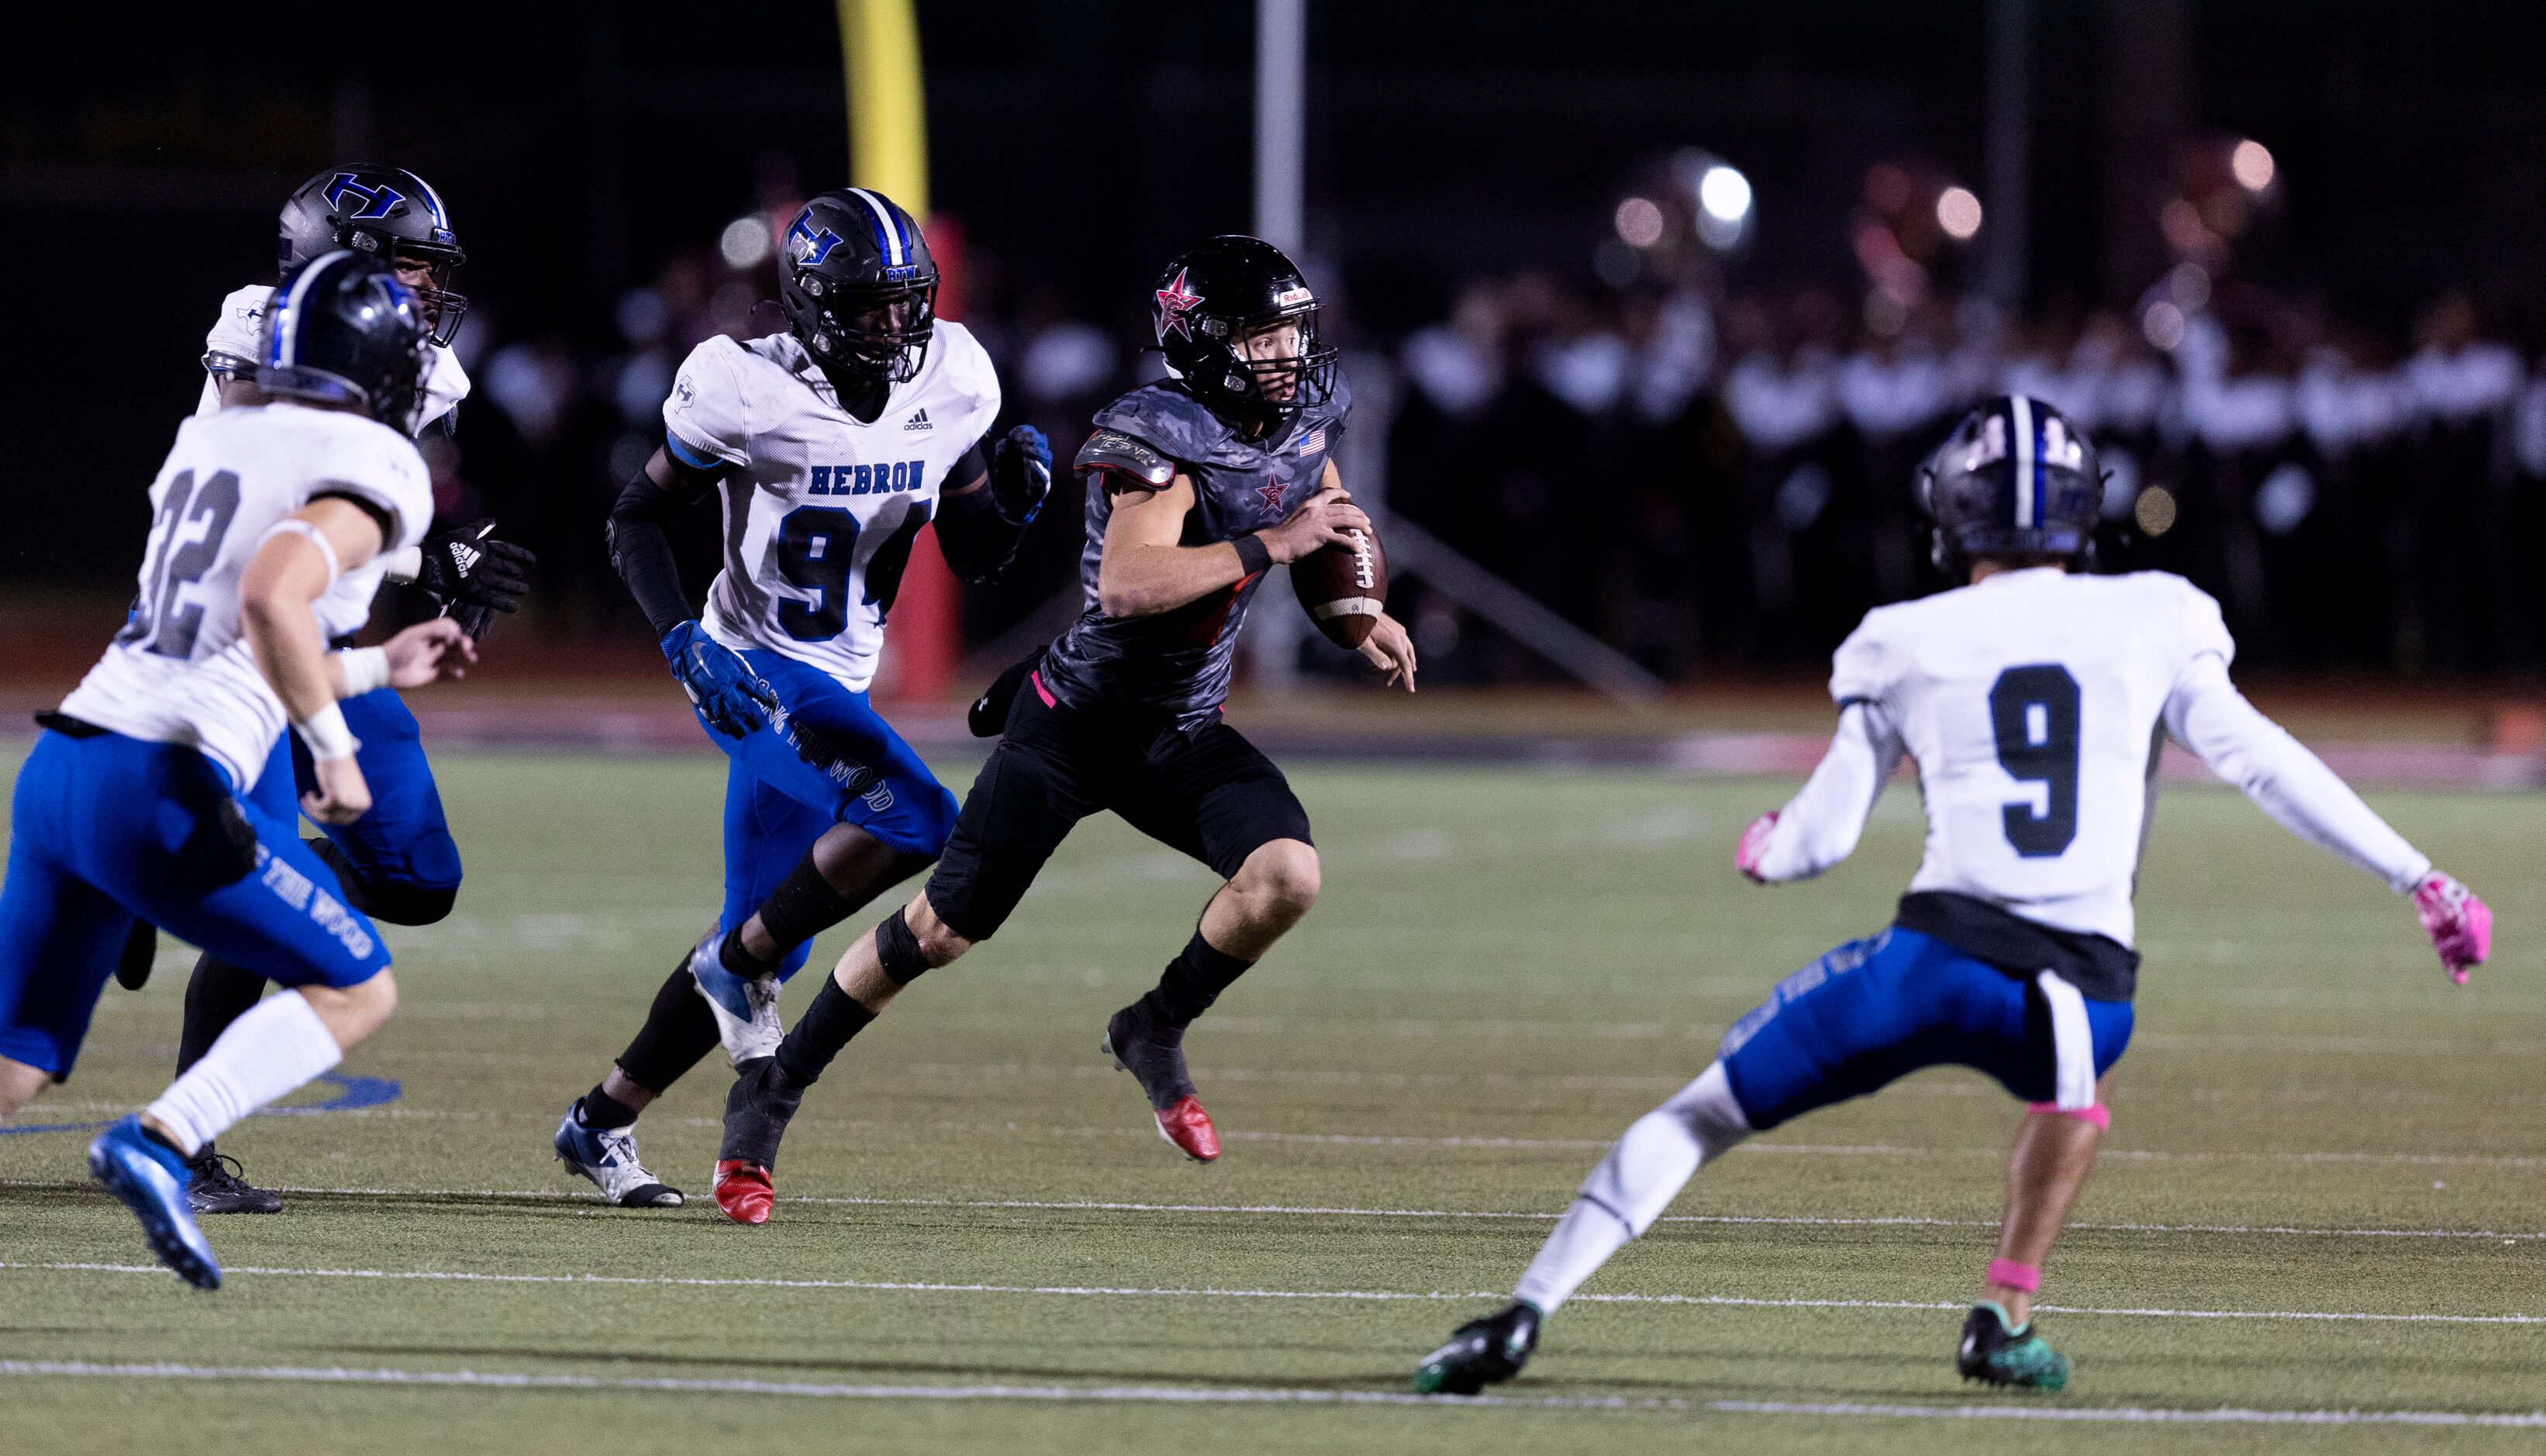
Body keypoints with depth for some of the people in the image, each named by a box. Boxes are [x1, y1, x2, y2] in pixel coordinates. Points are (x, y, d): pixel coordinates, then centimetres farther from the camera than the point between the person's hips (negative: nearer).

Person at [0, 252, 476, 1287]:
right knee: (356, 992, 9)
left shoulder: (209, 442, 22)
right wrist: (334, 747, -11)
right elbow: (269, 598, -21)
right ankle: (157, 1145, -10)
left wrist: (379, 668, 38)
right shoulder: (369, 469, -3)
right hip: (160, 789, -7)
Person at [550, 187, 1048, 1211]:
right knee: (916, 820, -27)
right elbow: (636, 520, -8)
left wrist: (1013, 501, -13)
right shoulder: (751, 394, -18)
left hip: (836, 686, 7)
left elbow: (974, 558, 9)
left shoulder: (948, 389, -1)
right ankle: (742, 966, -6)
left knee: (762, 939, 11)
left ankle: (602, 1123, 26)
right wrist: (684, 639, -22)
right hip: (755, 676, -7)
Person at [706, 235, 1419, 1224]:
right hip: (1075, 723, -6)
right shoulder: (1164, 437, -26)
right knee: (942, 931, -4)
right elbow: (1127, 586, -40)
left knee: (1286, 877, -19)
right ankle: (768, 1097, 13)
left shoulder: (1303, 418, -2)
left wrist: (1363, 615, 7)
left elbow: (1328, 523, 22)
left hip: (1182, 735, 6)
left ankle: (1156, 1033, 8)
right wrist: (1272, 545, -36)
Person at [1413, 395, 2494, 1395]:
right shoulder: (2151, 623, 14)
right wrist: (2422, 882, 13)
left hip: (1940, 960, -1)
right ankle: (2003, 1322, 30)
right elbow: (2261, 760, 9)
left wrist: (1762, 850, 38)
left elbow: (1821, 839, 14)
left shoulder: (1907, 645, 13)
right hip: (2089, 993, 1)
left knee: (1703, 1113, 12)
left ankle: (1523, 1314, -1)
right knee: (2069, 1084, 39)